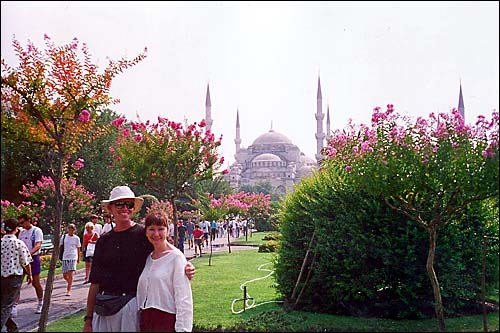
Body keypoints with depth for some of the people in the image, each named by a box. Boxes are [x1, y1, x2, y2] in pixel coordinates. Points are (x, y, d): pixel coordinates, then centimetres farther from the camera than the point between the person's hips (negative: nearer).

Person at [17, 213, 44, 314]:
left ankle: (40, 303, 18)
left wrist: (29, 253, -37)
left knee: (36, 282, 3)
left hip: (34, 258, -5)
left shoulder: (37, 231, -8)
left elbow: (38, 245, -19)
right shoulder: (22, 232, 11)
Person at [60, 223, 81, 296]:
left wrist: (78, 258, 16)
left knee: (70, 274, -12)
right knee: (65, 275, 6)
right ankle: (70, 283, 37)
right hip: (65, 257, 2)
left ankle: (68, 291, -6)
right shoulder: (64, 236, 6)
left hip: (73, 258, -2)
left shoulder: (76, 238, 4)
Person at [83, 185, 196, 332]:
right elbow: (95, 283, 12)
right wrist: (88, 318, 11)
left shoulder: (145, 234, -3)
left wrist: (187, 267, -24)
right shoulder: (103, 241, 10)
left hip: (133, 305, -4)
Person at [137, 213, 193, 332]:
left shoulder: (176, 256, -9)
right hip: (145, 320, 6)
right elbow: (142, 293, 12)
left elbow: (183, 297, -14)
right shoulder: (148, 258, 9)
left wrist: (182, 328, -18)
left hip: (168, 320, -6)